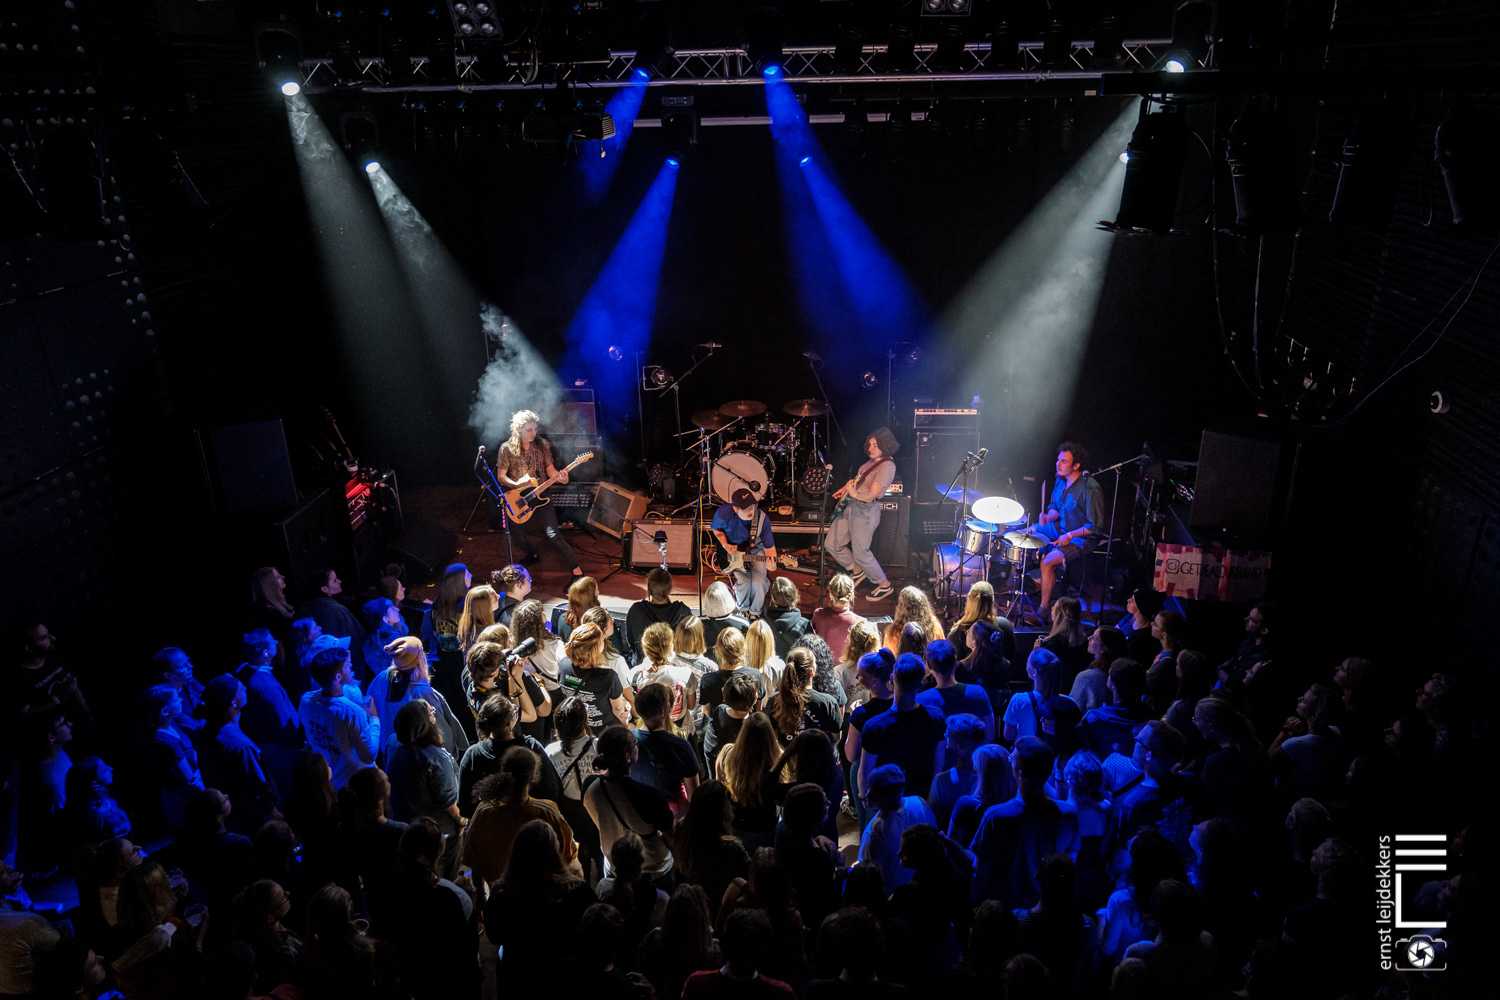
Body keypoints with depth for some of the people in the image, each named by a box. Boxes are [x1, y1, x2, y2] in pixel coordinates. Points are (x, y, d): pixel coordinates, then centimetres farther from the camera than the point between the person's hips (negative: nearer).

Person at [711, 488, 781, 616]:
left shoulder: (762, 519, -27)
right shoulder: (723, 513, -26)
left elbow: (769, 546, -21)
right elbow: (716, 529, -1)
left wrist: (771, 561, -42)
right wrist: (725, 545, -16)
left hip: (755, 549, 0)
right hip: (733, 550, 0)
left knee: (759, 582, -18)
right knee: (744, 582, -20)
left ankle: (755, 612, 14)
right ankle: (743, 608, 14)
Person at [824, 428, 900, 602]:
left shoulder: (887, 466, -18)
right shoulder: (874, 460, 10)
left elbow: (870, 496, -24)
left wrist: (854, 494, -39)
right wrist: (845, 488, 13)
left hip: (866, 511, -9)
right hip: (850, 506, 9)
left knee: (860, 553, -2)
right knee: (831, 544, 11)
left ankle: (884, 585, 19)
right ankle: (857, 572, 31)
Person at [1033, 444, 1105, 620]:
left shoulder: (1090, 490, -27)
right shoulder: (1061, 480, -2)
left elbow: (1096, 526, -22)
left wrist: (1070, 536, -25)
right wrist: (1049, 516, -7)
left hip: (1081, 538, -9)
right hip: (1060, 528, 9)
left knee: (1047, 562, -24)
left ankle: (1044, 609, -8)